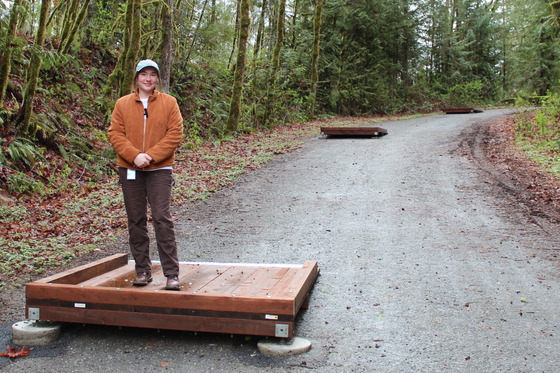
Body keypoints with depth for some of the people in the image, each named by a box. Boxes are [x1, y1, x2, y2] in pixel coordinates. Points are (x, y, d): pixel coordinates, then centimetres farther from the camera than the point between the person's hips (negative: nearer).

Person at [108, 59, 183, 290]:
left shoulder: (169, 102, 4)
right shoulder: (122, 104, 8)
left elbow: (175, 134, -4)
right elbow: (115, 134, 2)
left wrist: (151, 155, -14)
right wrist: (134, 155, -13)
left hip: (159, 170, -2)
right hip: (130, 170, 3)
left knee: (162, 218, -9)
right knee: (136, 221, 8)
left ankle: (172, 274, -4)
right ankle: (142, 270, 19)